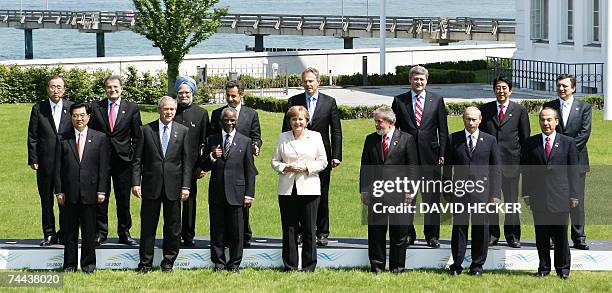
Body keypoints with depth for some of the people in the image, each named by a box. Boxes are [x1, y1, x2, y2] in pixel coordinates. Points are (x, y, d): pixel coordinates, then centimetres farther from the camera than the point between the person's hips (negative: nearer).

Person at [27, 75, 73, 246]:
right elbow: (32, 136, 4)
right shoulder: (38, 109, 3)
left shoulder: (72, 108, 3)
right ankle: (49, 234, 14)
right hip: (45, 163, 0)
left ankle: (64, 234, 13)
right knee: (46, 200, 6)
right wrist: (33, 160, -2)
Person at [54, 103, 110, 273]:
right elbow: (58, 168, 5)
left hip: (90, 193, -1)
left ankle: (88, 264, 14)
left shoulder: (100, 139, 4)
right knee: (70, 231, 5)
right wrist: (59, 191, -1)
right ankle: (70, 265, 13)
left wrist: (101, 191, -4)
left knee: (89, 231, 4)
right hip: (70, 193, 1)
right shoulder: (64, 140, 6)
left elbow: (104, 167, 2)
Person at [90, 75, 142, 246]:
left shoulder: (132, 108, 4)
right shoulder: (96, 107, 5)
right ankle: (100, 232, 11)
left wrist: (132, 155, -2)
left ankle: (124, 233, 14)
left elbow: (137, 136, 6)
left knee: (123, 199, 5)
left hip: (123, 159, 0)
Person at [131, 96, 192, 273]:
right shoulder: (146, 130, 3)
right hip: (151, 186, -1)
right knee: (148, 226, 4)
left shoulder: (183, 131, 5)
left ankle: (168, 263, 17)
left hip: (173, 186, 1)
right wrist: (136, 182, -7)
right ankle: (145, 263, 12)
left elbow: (187, 161, 4)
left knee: (173, 227, 6)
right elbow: (137, 159, 2)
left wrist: (186, 186, -3)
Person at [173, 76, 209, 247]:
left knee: (190, 201, 4)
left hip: (191, 165, 0)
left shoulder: (201, 113, 6)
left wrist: (202, 166, -2)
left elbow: (205, 142, 5)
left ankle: (188, 236, 10)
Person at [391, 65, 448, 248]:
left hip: (430, 155, 0)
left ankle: (432, 235, 6)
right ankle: (407, 234, 12)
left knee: (431, 197, 0)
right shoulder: (399, 101, 7)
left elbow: (443, 129, 7)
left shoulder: (436, 100, 7)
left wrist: (442, 153, 0)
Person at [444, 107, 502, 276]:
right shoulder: (453, 140, 6)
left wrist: (495, 194, -1)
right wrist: (447, 192, 2)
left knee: (481, 229, 4)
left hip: (482, 191, 0)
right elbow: (447, 167, 8)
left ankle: (477, 265, 15)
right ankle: (456, 265, 11)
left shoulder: (490, 140, 6)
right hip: (459, 191, 0)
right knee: (459, 228, 2)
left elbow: (496, 168, 6)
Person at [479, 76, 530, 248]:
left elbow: (525, 137, 7)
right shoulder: (485, 110, 9)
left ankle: (512, 236, 11)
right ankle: (492, 235, 11)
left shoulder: (520, 110, 6)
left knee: (511, 200, 3)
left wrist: (524, 160, 3)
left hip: (511, 161, -1)